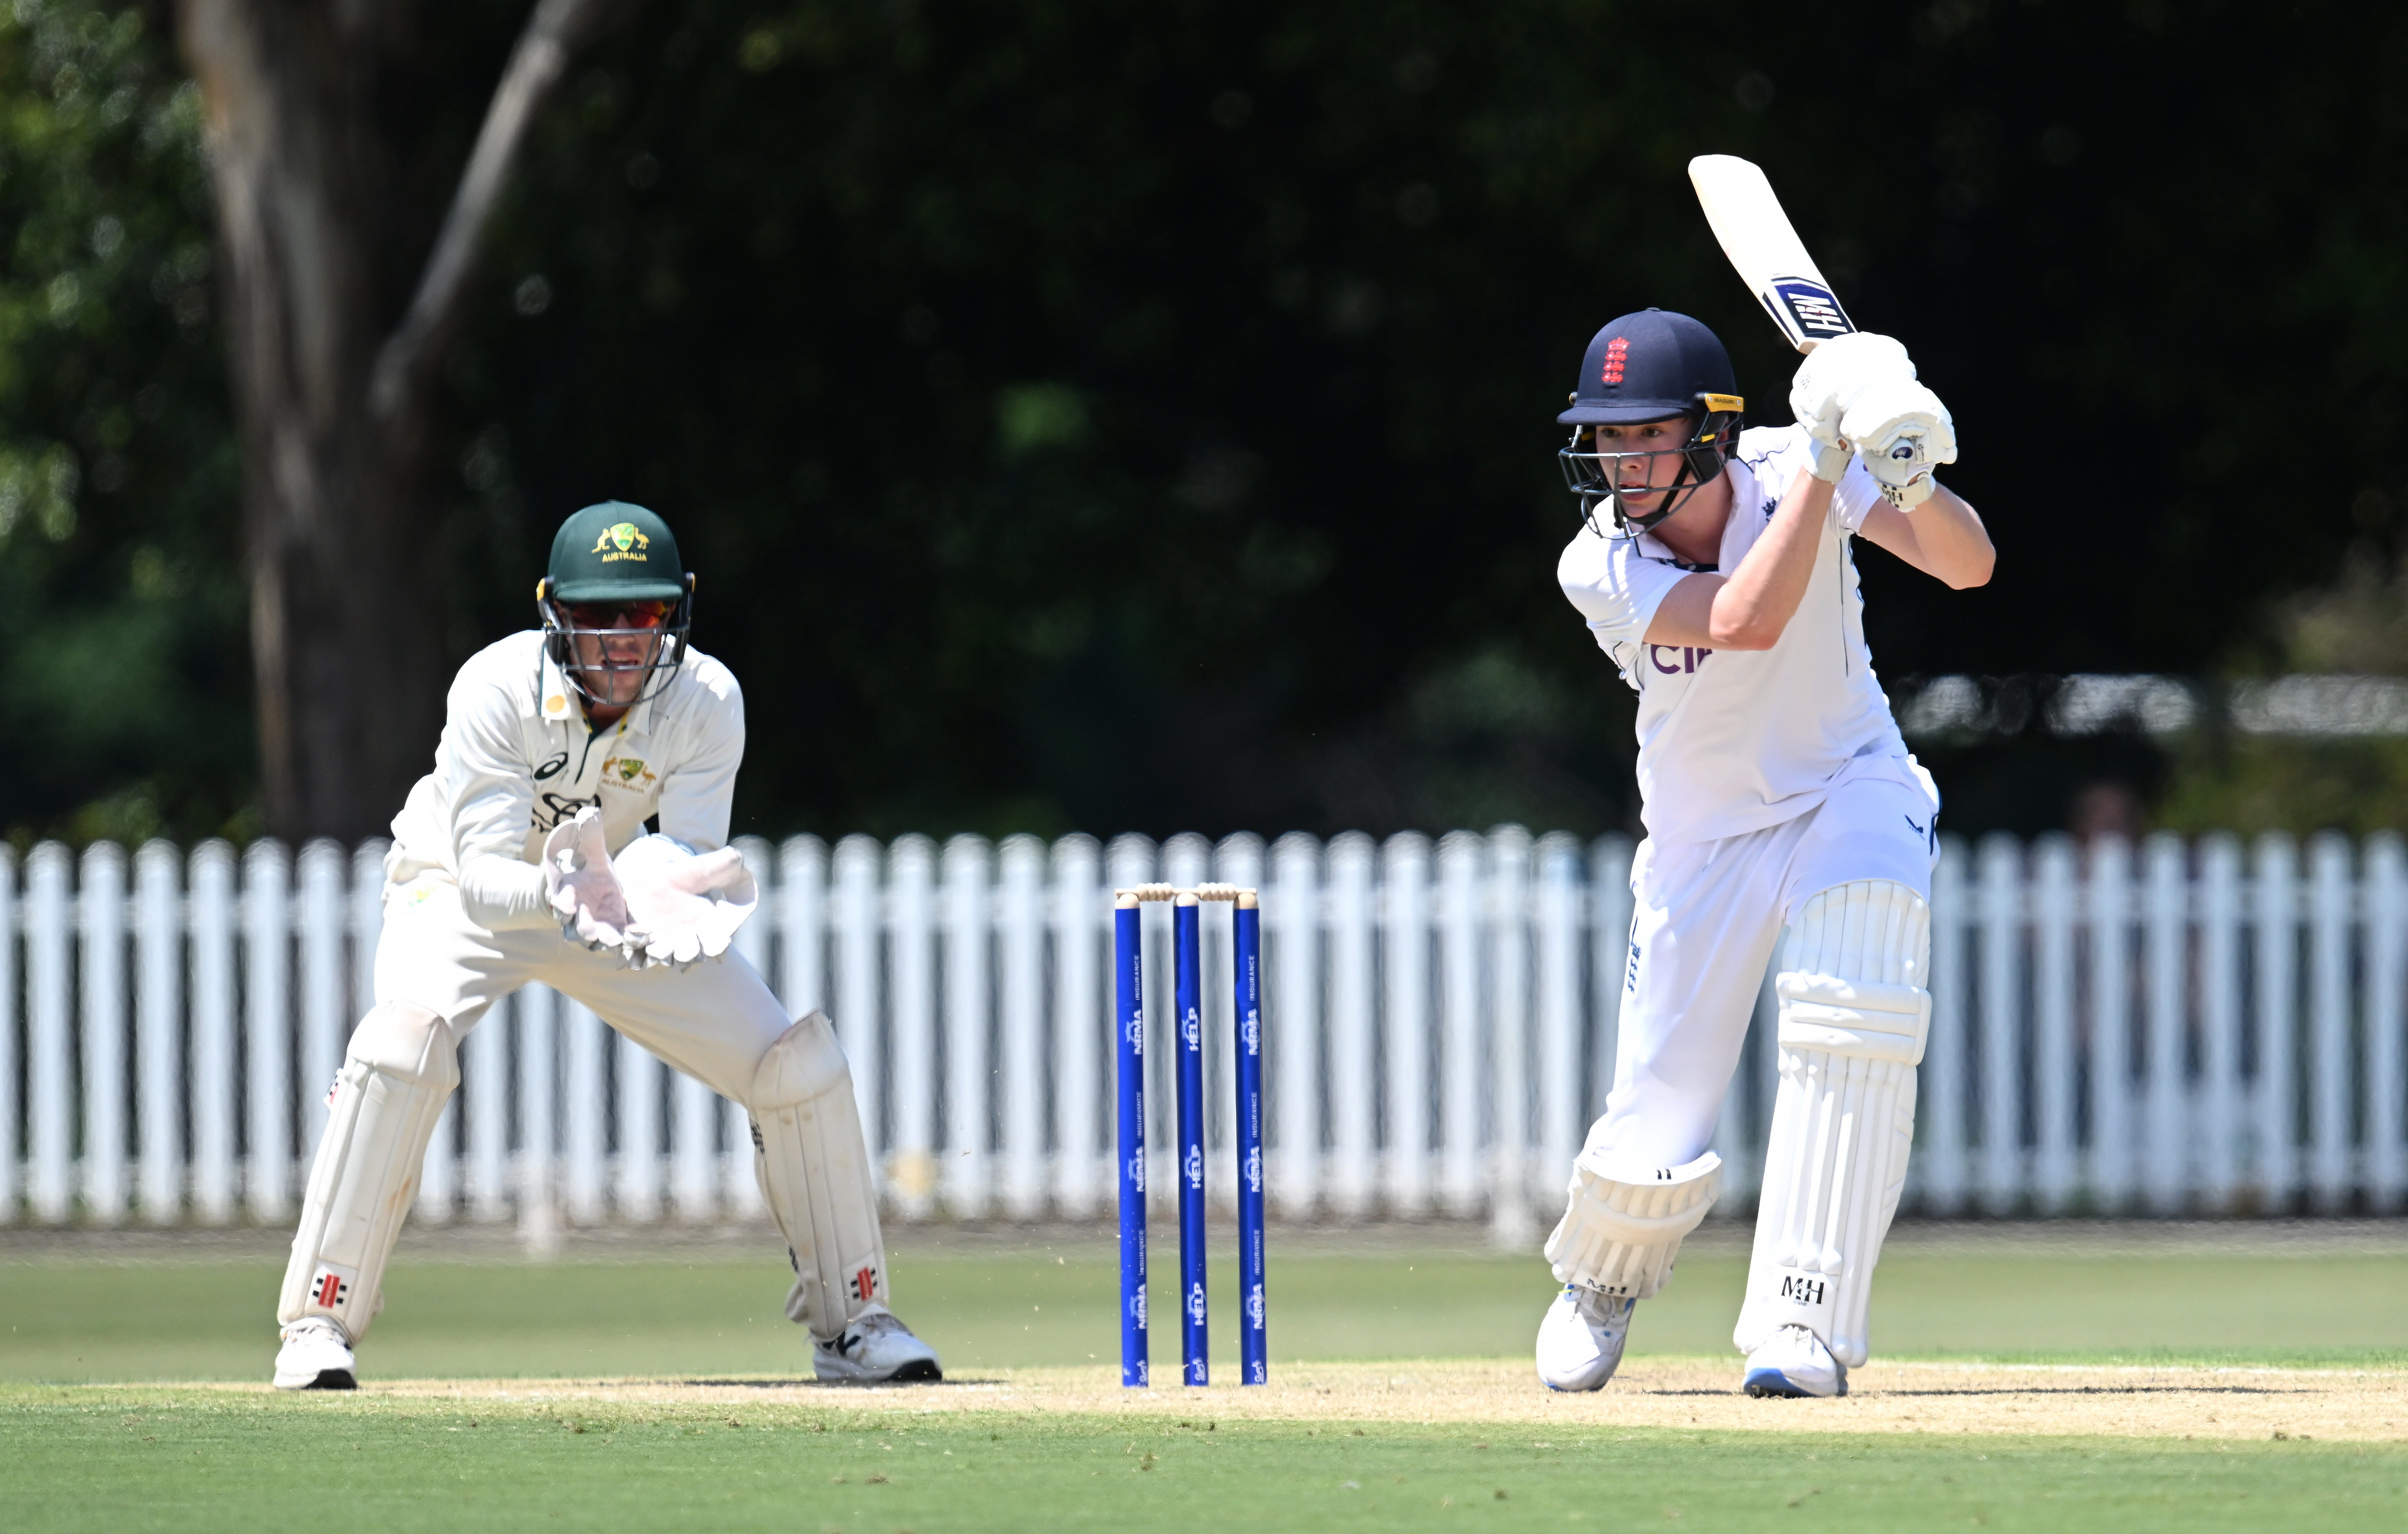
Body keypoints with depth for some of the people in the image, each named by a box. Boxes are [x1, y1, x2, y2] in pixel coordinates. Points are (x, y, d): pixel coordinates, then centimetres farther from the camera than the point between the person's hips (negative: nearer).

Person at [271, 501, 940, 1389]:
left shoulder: (706, 701, -24)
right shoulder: (498, 689, -32)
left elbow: (694, 865, -27)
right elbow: (484, 878, -36)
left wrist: (669, 910, -51)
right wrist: (557, 893, -57)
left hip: (617, 893, 3)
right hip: (463, 892, -3)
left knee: (801, 1064, -6)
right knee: (409, 1036, -34)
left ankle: (850, 1322, 15)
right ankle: (319, 1327, -26)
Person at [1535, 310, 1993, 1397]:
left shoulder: (1787, 469, -19)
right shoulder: (1599, 568, -21)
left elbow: (1966, 565, -27)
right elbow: (1745, 621, -38)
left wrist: (1912, 480, -48)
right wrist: (1824, 464, -40)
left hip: (1851, 790, 0)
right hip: (1706, 838, 0)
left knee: (1851, 1012, -32)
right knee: (1651, 1152, -3)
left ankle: (1801, 1325, -27)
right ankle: (1601, 1280, 35)